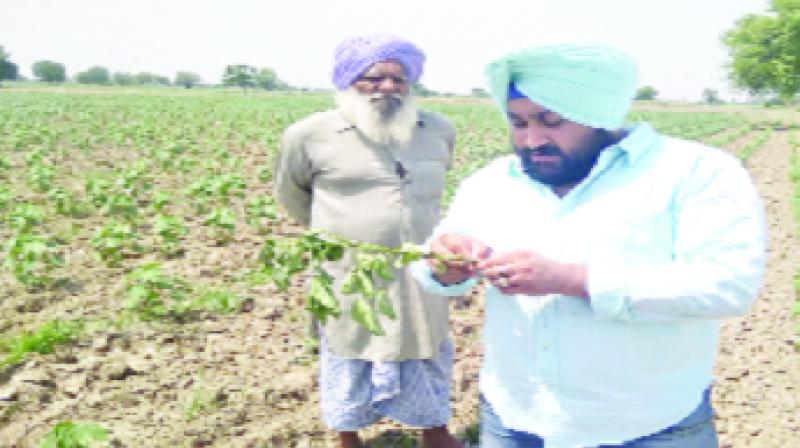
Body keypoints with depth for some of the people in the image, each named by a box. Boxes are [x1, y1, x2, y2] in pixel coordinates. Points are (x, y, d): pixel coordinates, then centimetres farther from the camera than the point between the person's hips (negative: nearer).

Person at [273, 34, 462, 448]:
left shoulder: (439, 130, 1)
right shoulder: (310, 134, -9)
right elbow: (289, 193, 10)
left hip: (418, 280, 3)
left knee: (427, 358, 18)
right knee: (348, 364, 13)